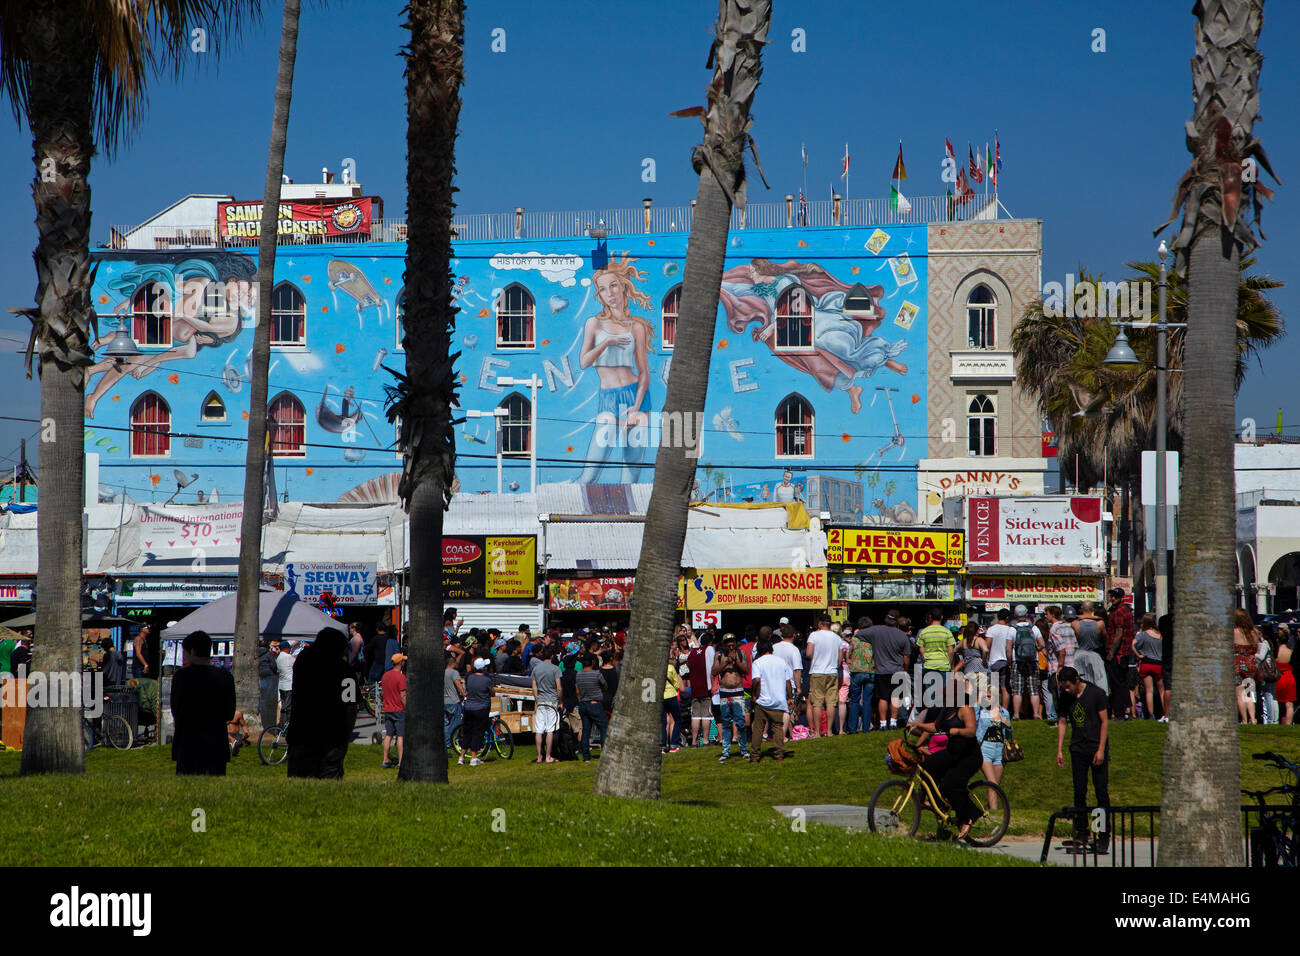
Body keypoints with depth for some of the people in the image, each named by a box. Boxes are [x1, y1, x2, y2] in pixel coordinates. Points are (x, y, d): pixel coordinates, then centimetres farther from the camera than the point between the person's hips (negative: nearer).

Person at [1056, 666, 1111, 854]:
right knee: (1079, 792, 0)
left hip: (1097, 749, -4)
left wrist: (1101, 750, -11)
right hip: (1078, 749, 4)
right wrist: (1059, 750, 7)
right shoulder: (1065, 697, 5)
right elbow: (1062, 722, 12)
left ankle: (1104, 835, 1)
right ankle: (1081, 836, 4)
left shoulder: (1096, 693, -7)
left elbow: (1105, 721, -6)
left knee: (1101, 792, -5)